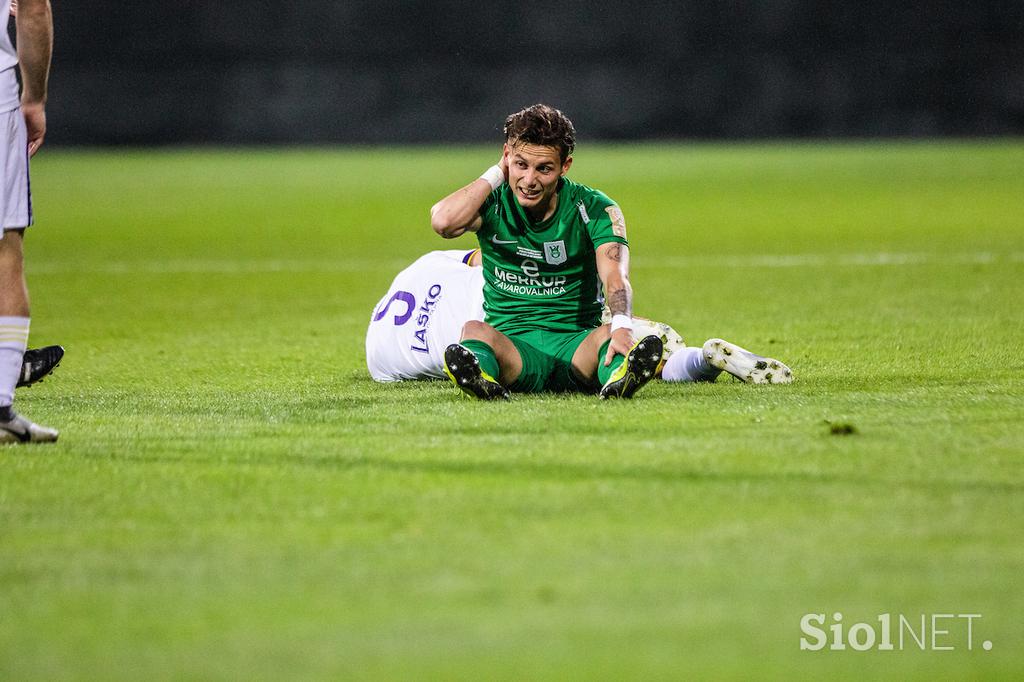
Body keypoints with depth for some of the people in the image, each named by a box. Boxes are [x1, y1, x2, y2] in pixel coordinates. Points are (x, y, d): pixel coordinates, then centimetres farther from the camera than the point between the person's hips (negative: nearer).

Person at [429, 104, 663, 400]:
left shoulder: (595, 209, 0)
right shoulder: (492, 204, 2)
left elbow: (615, 276, -16)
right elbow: (443, 222, -21)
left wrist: (621, 327, -39)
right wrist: (496, 174, -8)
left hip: (577, 343, 0)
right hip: (512, 346, 0)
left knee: (611, 334, -33)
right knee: (475, 330, -34)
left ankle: (618, 378, -65)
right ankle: (482, 379, -66)